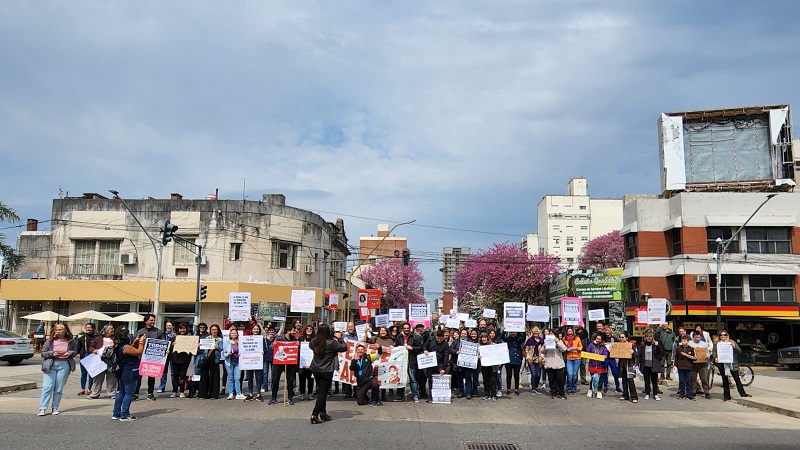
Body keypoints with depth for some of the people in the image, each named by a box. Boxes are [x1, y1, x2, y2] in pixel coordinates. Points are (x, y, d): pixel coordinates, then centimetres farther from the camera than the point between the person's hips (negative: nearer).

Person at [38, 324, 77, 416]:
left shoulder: (71, 341, 5)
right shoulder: (49, 341, 3)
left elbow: (75, 351, 15)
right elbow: (43, 353, 5)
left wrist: (70, 353, -6)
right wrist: (52, 354, -12)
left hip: (64, 366, 0)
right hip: (50, 365, 0)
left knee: (59, 389, 5)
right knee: (47, 387, -6)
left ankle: (55, 408, 14)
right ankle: (42, 409, -2)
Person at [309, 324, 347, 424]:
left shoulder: (313, 341, -6)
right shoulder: (331, 343, -20)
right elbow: (344, 347, -11)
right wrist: (339, 338, 2)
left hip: (315, 370, 6)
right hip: (327, 371, -5)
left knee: (321, 392, 18)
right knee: (323, 392, 1)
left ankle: (323, 413, 24)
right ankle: (314, 415, -4)